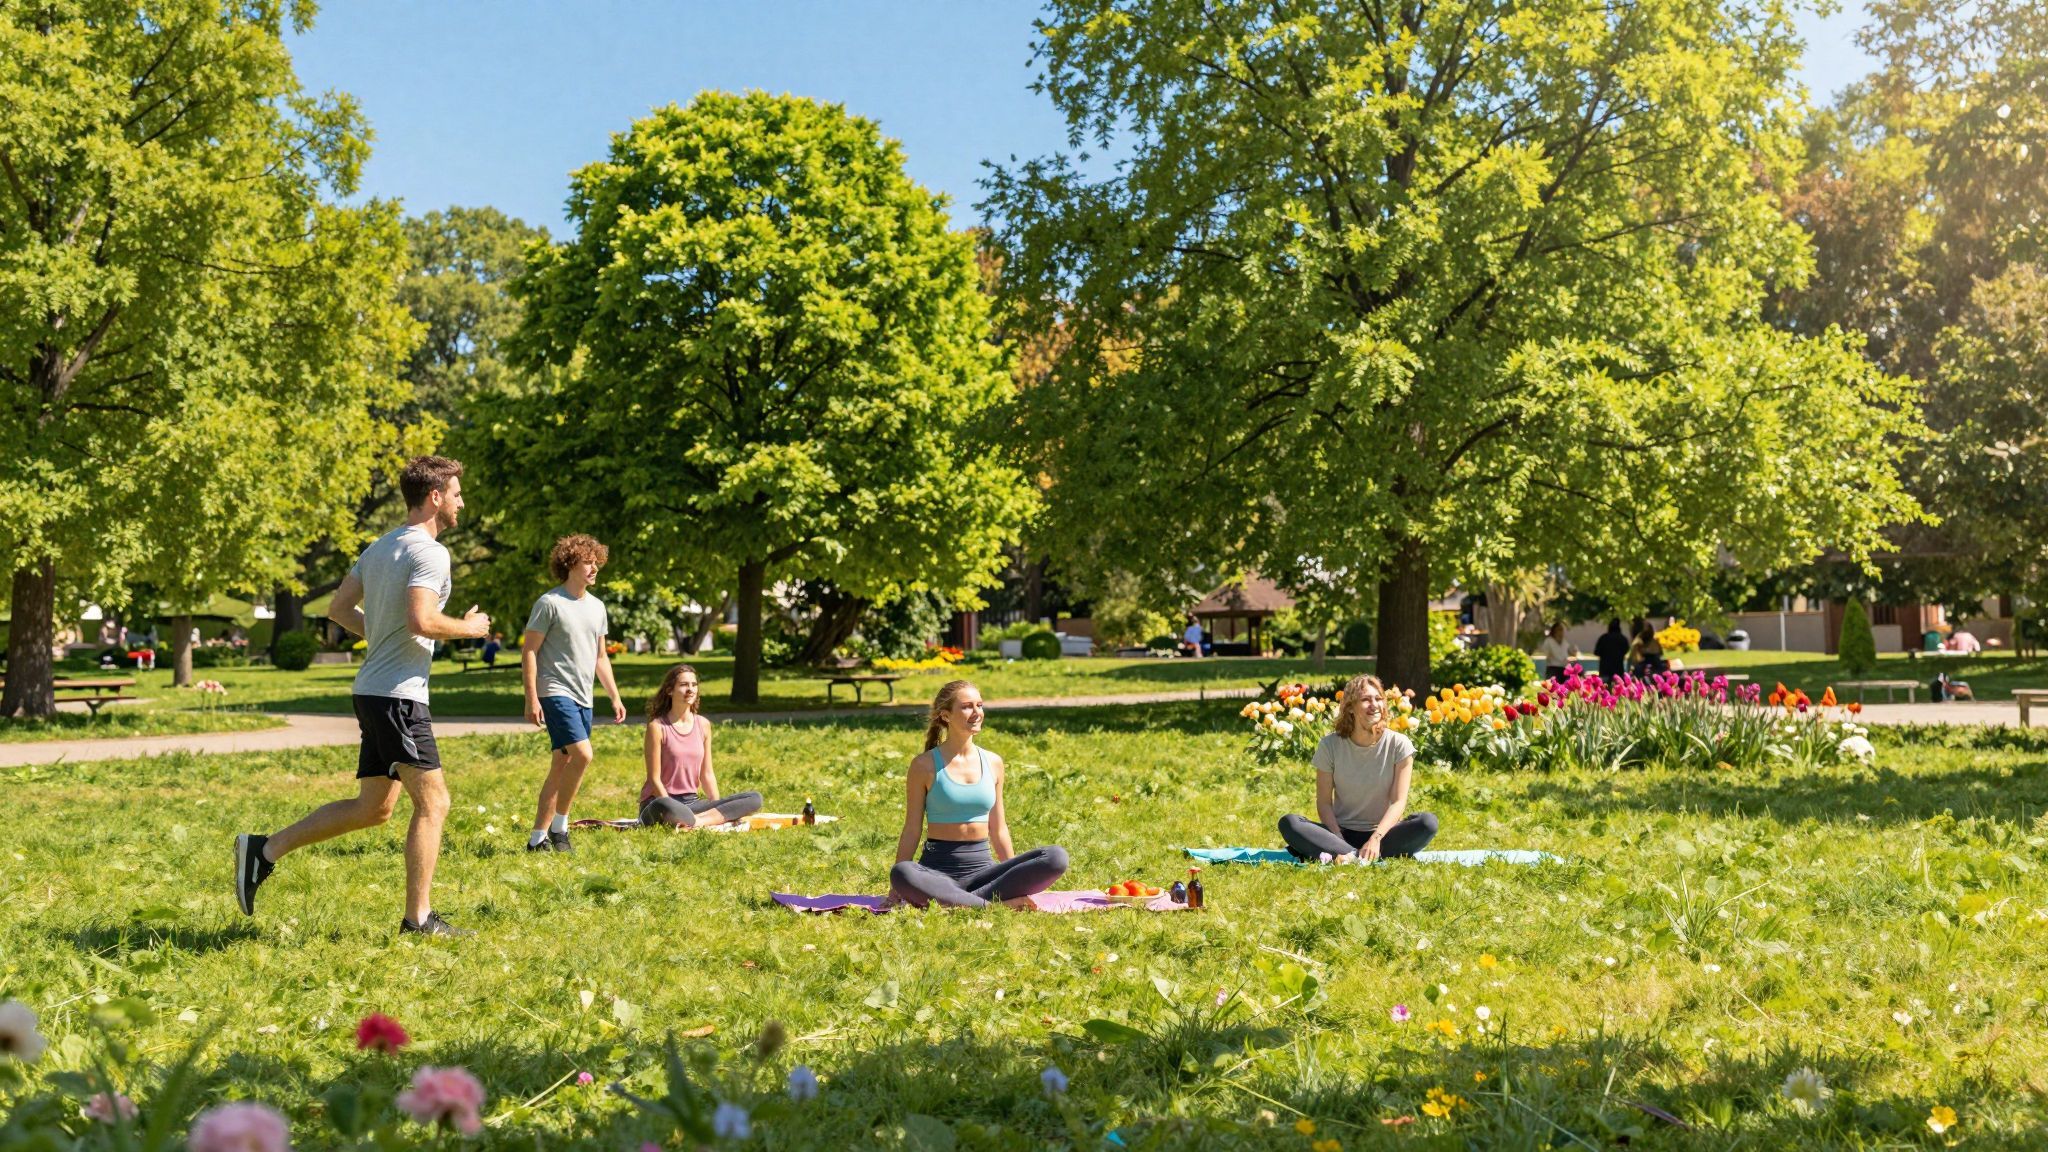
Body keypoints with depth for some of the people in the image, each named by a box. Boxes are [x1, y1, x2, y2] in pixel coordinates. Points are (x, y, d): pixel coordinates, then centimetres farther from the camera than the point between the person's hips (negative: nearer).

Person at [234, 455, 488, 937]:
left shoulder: (379, 547, 16)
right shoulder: (428, 552, -13)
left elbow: (339, 607, 20)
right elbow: (422, 620, -25)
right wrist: (468, 628, -8)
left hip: (373, 692, 10)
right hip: (398, 694, -10)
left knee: (372, 808, 15)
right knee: (433, 802, -4)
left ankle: (264, 850, 15)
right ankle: (419, 918, -1)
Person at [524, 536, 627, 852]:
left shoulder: (597, 607, 14)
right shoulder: (550, 603, -8)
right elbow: (528, 651, -9)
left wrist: (615, 697, 17)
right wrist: (531, 698, -15)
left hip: (583, 697, 8)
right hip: (556, 692, -8)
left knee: (561, 766, 8)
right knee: (583, 754, -20)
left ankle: (539, 837, 13)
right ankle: (559, 826, -4)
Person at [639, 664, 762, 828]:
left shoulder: (703, 725, 8)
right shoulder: (657, 727, -8)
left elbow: (707, 775, 11)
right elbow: (654, 779, -11)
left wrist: (719, 809, -5)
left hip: (691, 802, 6)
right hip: (662, 800, -6)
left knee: (754, 799, -12)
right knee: (664, 809, -44)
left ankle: (697, 820, -25)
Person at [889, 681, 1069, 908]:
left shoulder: (993, 763, 11)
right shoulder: (925, 765, 0)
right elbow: (912, 830, 2)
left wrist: (1017, 879, 15)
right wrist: (896, 886, -2)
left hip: (982, 867, 4)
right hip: (937, 869, -4)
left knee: (1057, 858, -21)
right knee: (902, 875, -39)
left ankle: (959, 901, -25)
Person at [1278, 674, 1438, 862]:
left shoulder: (1399, 744, -5)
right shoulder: (1330, 746, -3)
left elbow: (1399, 801, -9)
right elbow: (1324, 802, -4)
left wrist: (1376, 838, -25)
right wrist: (1339, 841, -21)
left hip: (1383, 833, 0)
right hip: (1342, 833, 0)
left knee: (1428, 822, -30)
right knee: (1288, 823, -25)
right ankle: (1358, 857, -35)